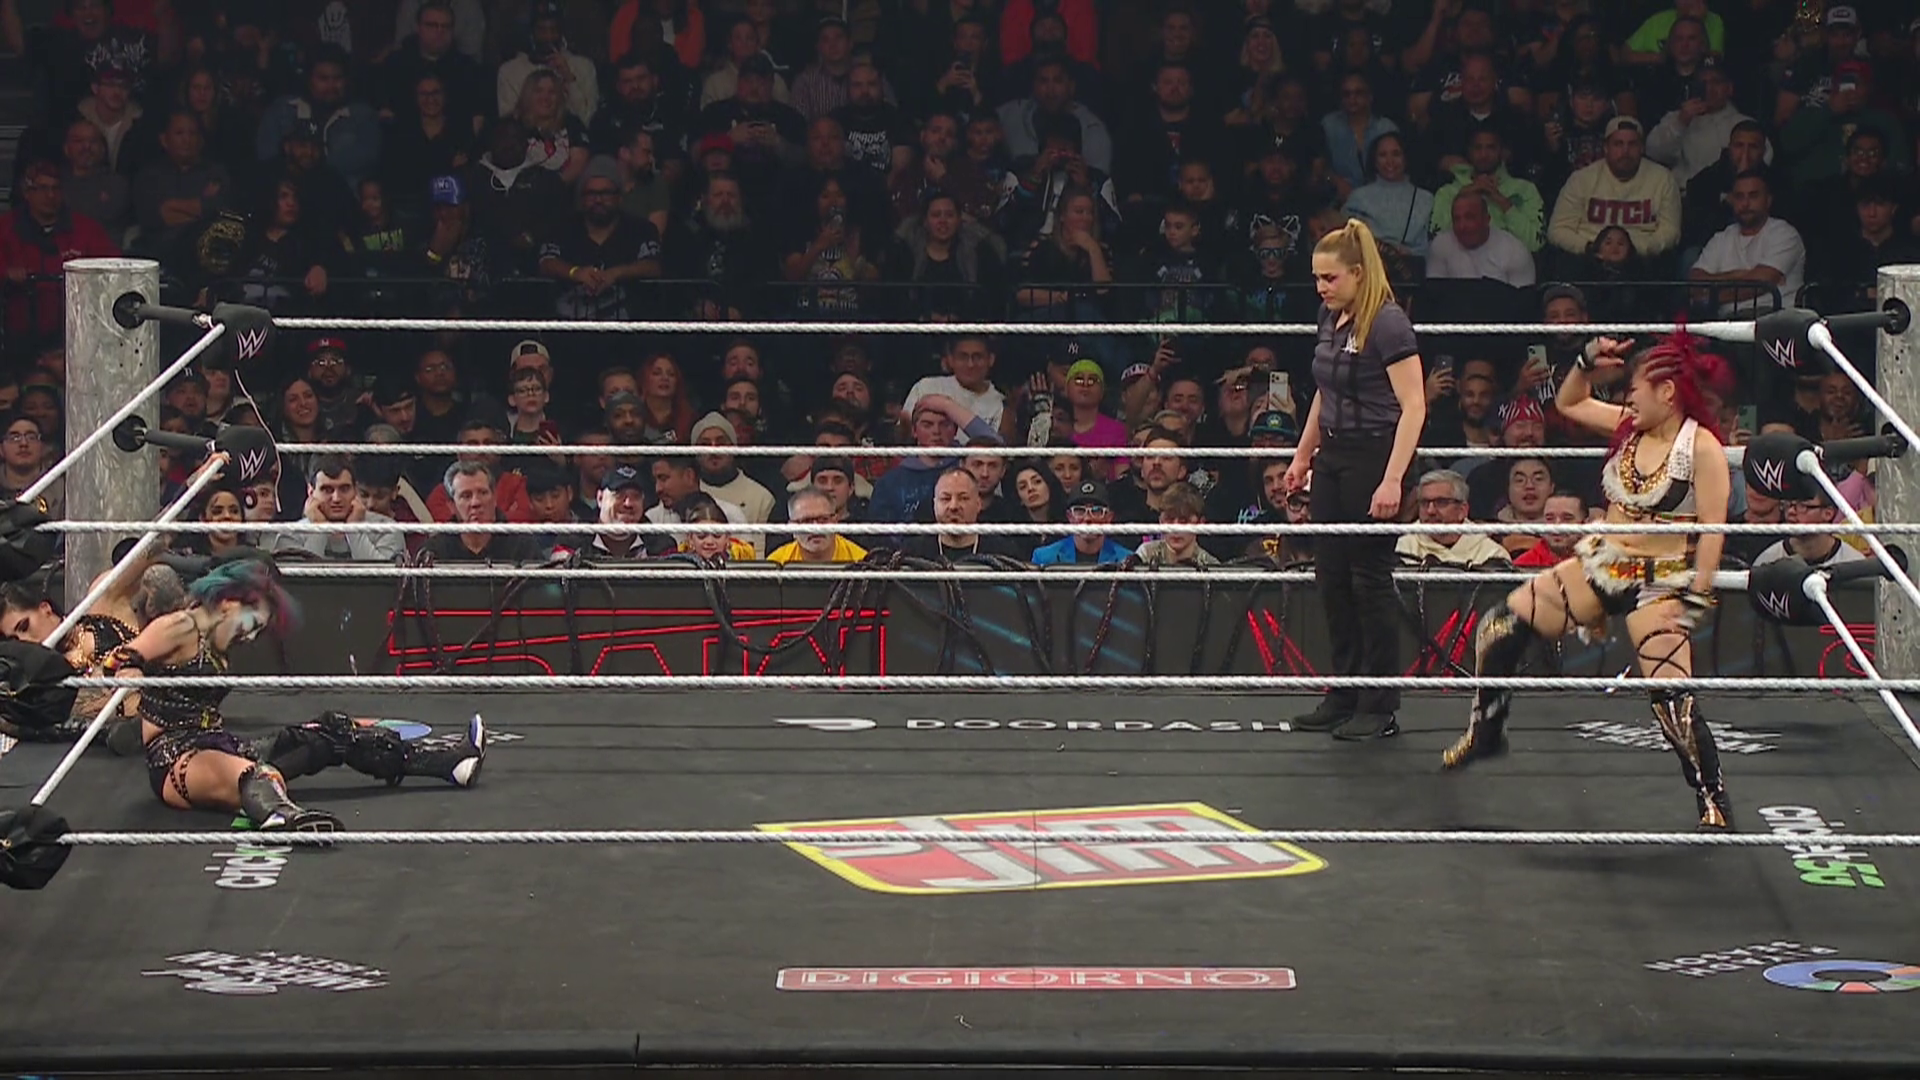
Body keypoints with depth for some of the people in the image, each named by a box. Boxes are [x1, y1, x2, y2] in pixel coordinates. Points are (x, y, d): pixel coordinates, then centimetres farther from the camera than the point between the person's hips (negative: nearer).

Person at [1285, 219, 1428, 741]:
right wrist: (1303, 455, 23)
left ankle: (1380, 708, 4)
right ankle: (1345, 696, 18)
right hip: (1333, 458, 9)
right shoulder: (1331, 319, 10)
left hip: (1373, 458, -9)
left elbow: (1413, 406, -19)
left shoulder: (1388, 324, -15)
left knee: (1370, 578, -3)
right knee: (1333, 577, 10)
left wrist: (1392, 480, -24)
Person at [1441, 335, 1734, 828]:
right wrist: (1588, 362, 5)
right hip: (1599, 566, 7)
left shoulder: (1701, 446, -14)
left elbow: (1712, 530, -17)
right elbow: (1568, 403, 22)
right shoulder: (1629, 427, 6)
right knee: (1502, 625, 3)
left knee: (1672, 700, -15)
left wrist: (1694, 598, -21)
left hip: (1660, 583, -7)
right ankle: (1485, 732, 19)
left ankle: (1714, 802, 1)